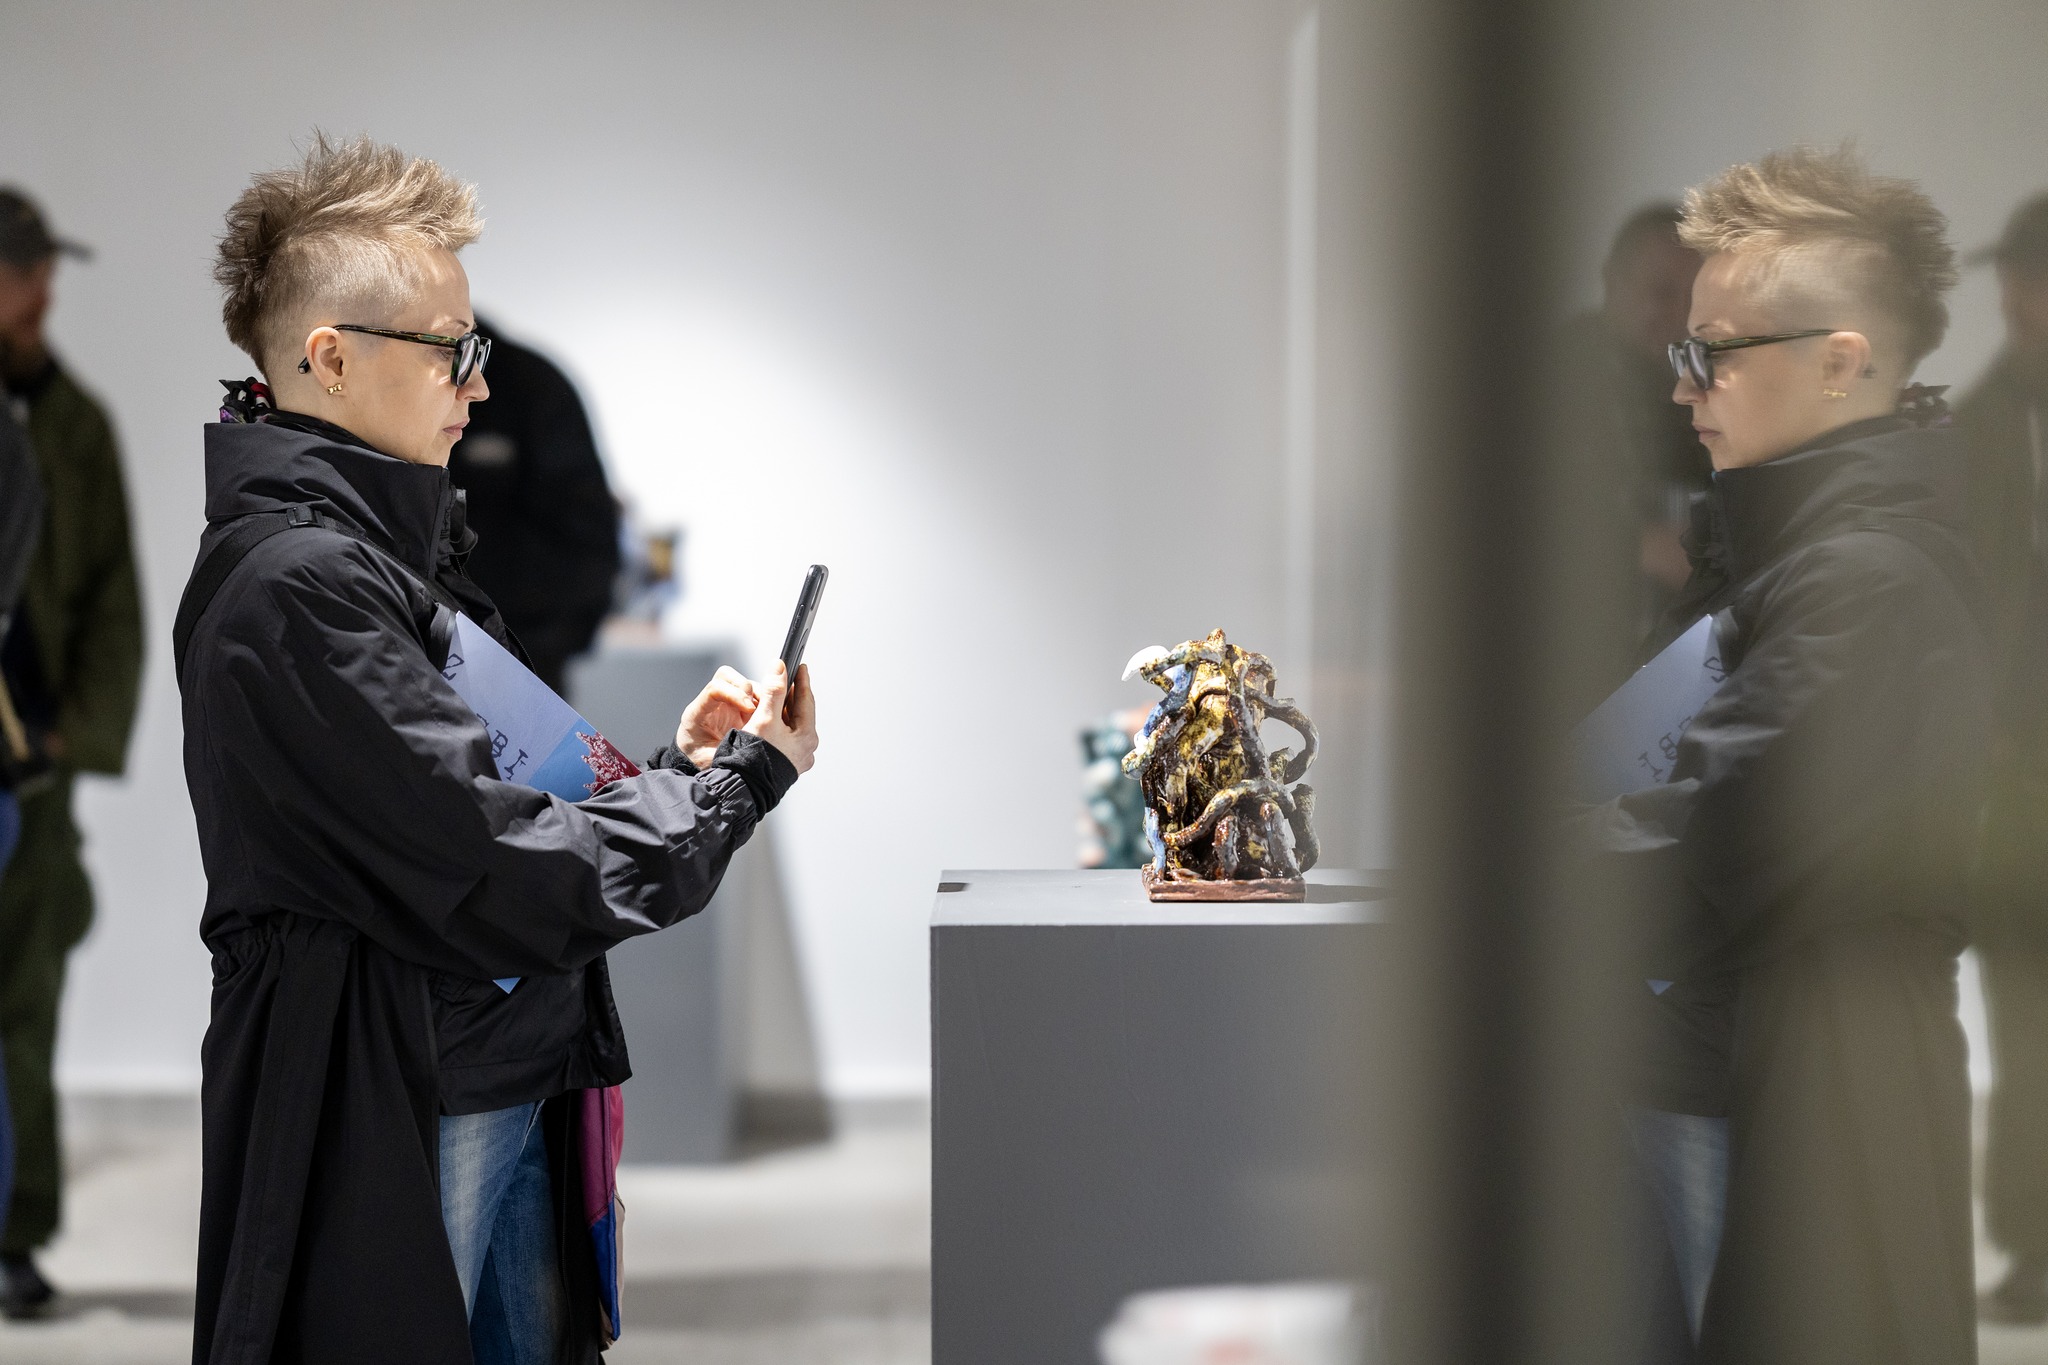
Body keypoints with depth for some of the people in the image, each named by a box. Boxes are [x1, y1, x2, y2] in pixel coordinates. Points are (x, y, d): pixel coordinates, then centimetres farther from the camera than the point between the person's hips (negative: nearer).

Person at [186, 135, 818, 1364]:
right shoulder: (297, 582, -20)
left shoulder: (391, 549, 13)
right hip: (391, 1129, -10)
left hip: (508, 1096, 10)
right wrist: (747, 779, -9)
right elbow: (517, 883, -22)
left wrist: (677, 762, 0)